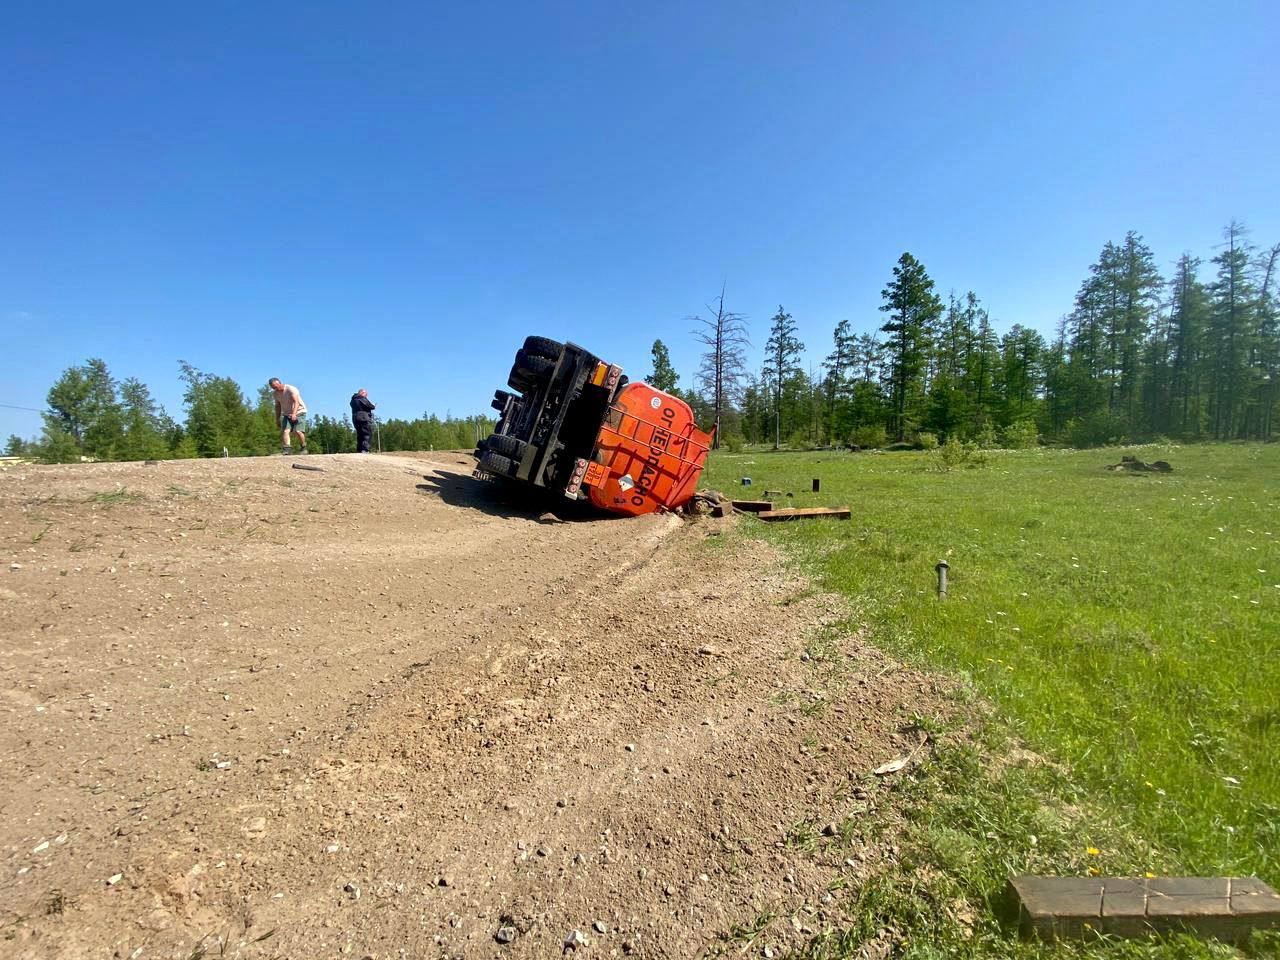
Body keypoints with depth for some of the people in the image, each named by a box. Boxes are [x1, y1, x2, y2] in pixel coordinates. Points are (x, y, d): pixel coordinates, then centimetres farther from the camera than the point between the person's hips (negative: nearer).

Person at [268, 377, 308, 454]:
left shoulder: (291, 389, -19)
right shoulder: (276, 393, 3)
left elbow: (296, 402, -33)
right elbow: (278, 406, 16)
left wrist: (294, 414, -47)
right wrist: (277, 418, 12)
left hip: (299, 412, -6)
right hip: (287, 414, 6)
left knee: (298, 431, -20)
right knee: (285, 430, -16)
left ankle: (304, 448, -1)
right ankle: (287, 448, -26)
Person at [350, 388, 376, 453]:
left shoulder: (353, 400, 21)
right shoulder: (362, 399, -6)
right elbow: (370, 406, -10)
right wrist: (374, 407, 11)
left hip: (355, 419, 9)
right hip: (364, 418, -9)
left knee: (360, 436, 12)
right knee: (366, 434, -10)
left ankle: (359, 450, 11)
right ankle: (364, 450, -20)